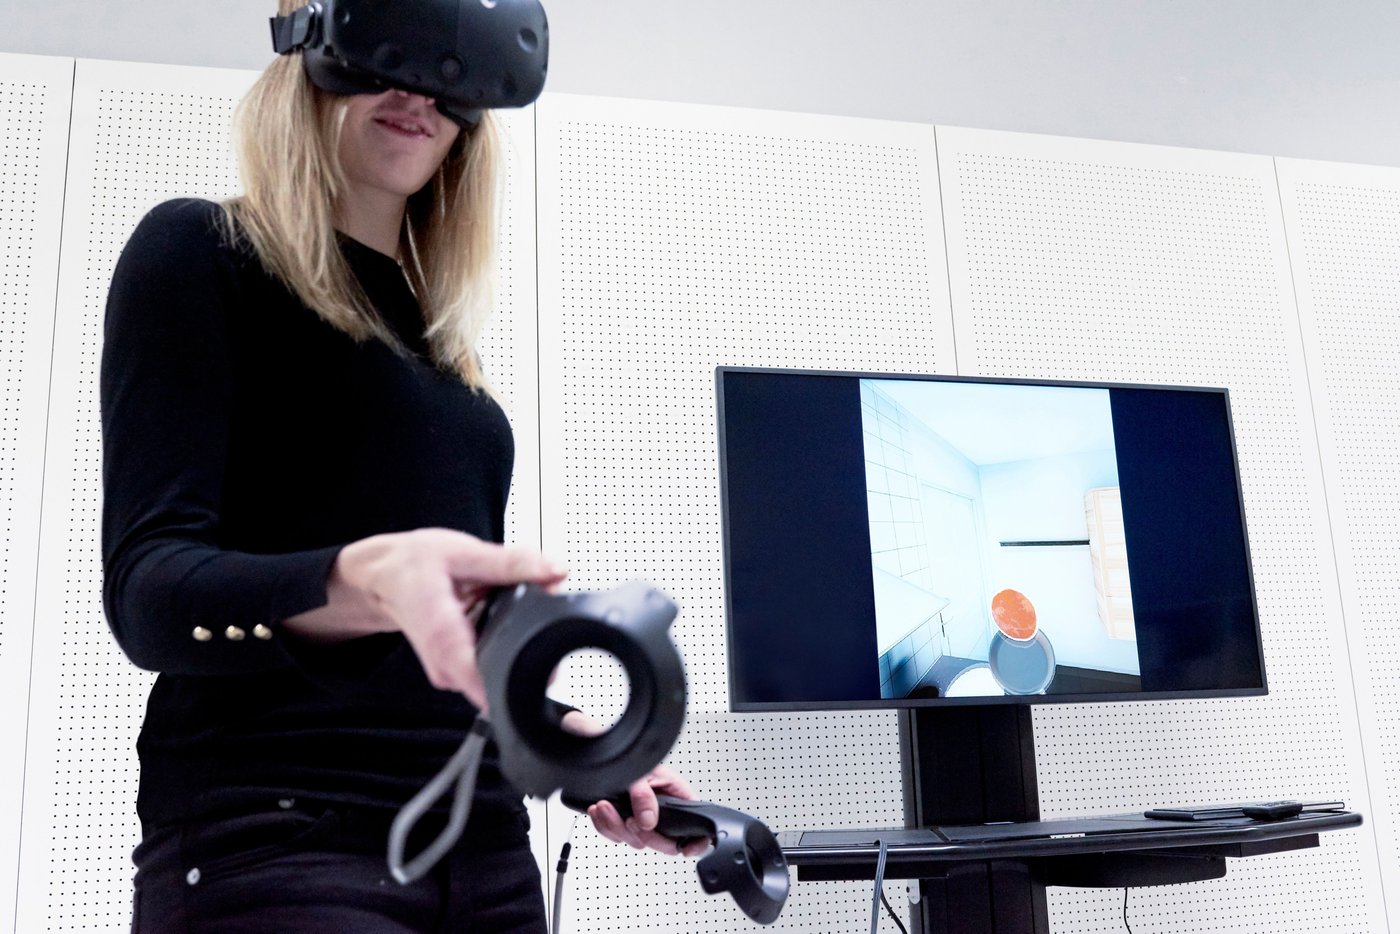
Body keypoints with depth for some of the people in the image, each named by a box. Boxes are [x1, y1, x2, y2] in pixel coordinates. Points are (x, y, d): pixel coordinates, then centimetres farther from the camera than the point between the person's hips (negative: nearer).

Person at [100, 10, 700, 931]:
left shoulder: (438, 340, 16)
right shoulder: (198, 253, -1)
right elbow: (148, 585, -14)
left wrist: (574, 738, 7)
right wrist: (365, 581, -32)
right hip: (267, 839, -6)